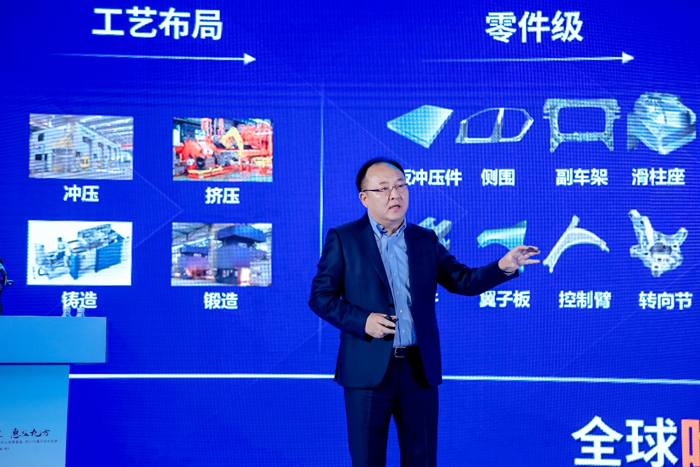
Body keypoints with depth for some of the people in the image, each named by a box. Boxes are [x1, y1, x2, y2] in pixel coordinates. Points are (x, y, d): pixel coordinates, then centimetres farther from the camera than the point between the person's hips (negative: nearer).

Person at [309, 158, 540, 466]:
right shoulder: (343, 239, 0)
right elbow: (320, 297, -2)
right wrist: (362, 320, -16)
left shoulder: (426, 240, 10)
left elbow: (463, 281, 7)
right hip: (369, 370, -3)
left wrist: (504, 266, -11)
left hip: (421, 370, 3)